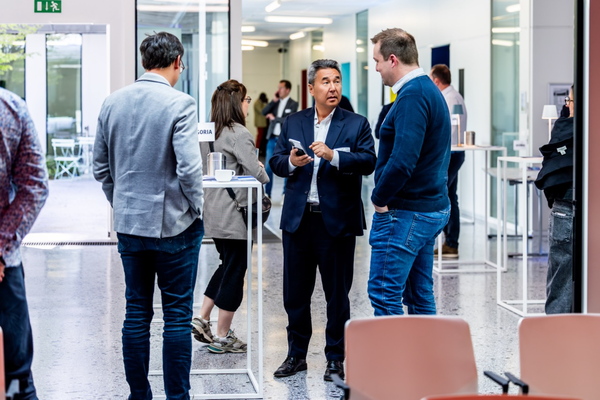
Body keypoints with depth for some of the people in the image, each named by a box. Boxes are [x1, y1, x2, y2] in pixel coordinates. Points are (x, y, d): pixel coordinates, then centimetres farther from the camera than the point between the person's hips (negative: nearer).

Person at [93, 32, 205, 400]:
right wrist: (197, 208, -4)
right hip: (174, 224, -5)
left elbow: (101, 166, 10)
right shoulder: (180, 104, -14)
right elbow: (188, 167, -19)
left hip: (129, 223, 5)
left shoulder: (112, 103, 4)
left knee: (136, 313, 11)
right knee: (178, 315, 3)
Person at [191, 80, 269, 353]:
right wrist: (262, 172, 2)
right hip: (234, 214, -8)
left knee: (227, 265, 22)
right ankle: (222, 337, 7)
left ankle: (201, 320, 18)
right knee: (234, 271, 2)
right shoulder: (238, 133, -16)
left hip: (212, 211, 8)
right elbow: (254, 171, -20)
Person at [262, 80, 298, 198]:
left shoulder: (293, 104, -3)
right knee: (268, 167, 3)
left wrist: (274, 118, -7)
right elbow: (264, 112, 0)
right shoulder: (275, 102, 11)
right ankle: (267, 194, 10)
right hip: (272, 138, 4)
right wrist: (274, 101, -7)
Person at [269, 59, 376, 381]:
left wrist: (333, 155, -25)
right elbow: (274, 161, 8)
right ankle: (296, 354, 23)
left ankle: (336, 358, 18)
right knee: (295, 293, 9)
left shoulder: (356, 124, 2)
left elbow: (368, 162, -11)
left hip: (337, 221, -3)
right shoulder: (293, 123, 12)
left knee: (337, 294, 5)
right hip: (298, 219, 3)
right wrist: (291, 162, -14)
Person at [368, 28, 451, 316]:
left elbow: (403, 160, -28)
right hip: (432, 207, 10)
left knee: (384, 294, -5)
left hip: (405, 213, -10)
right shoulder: (430, 90, 15)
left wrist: (379, 198, -13)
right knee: (420, 295, 15)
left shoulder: (412, 96, -18)